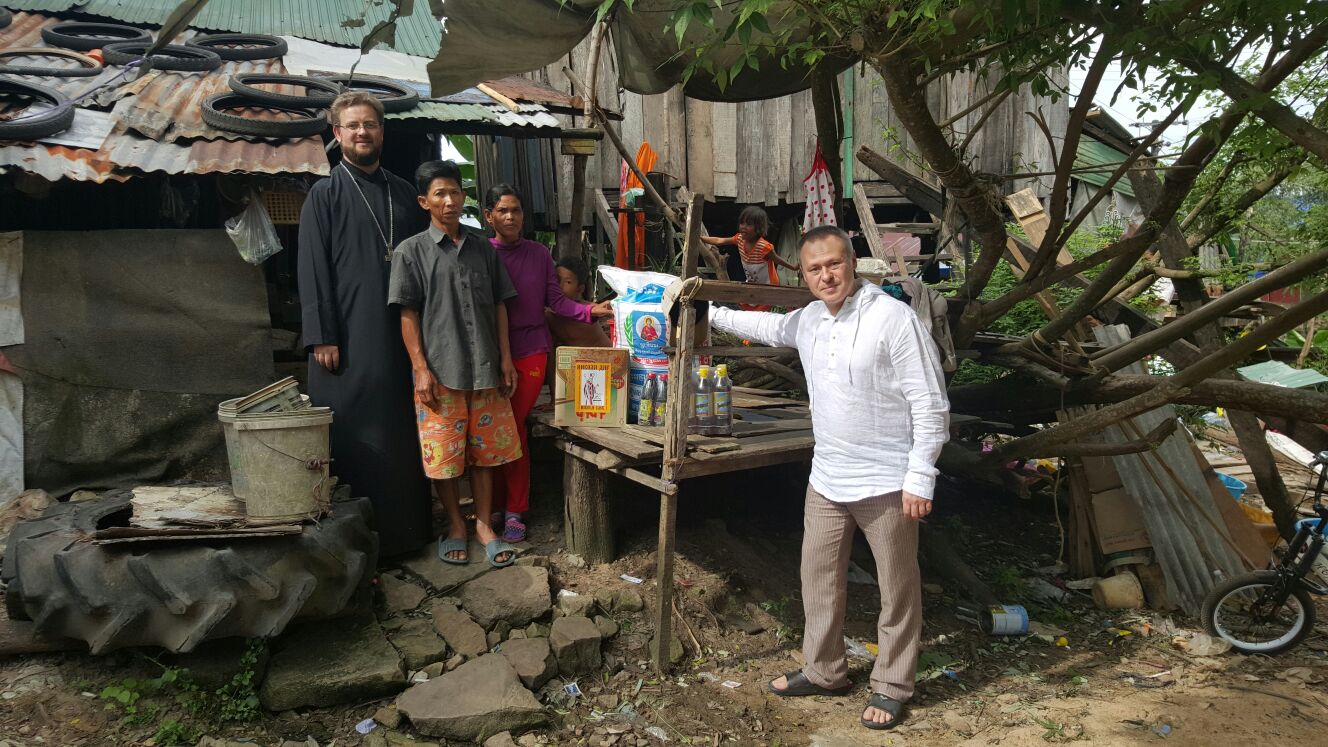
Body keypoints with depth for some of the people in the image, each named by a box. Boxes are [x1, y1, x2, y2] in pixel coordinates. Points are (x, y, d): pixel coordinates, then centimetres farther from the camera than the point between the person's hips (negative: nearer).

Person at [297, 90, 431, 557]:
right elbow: (312, 270, -4)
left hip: (399, 336, 4)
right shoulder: (325, 195, 2)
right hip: (348, 339, -4)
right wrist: (322, 337, -11)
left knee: (401, 434, 8)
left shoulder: (403, 194, 13)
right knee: (352, 437, -1)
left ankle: (405, 527, 18)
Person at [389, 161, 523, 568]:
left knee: (484, 451, 9)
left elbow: (499, 306, 11)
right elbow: (408, 315, -4)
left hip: (485, 368, 3)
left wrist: (506, 359, 5)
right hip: (440, 371, -3)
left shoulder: (484, 249, 9)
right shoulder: (411, 252, -2)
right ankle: (455, 525, 22)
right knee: (443, 455, 4)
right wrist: (421, 369, -10)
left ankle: (484, 524, 21)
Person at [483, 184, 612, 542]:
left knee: (513, 427, -2)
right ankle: (497, 505, 17)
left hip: (531, 351, 0)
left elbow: (555, 300, 3)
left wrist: (591, 310, -11)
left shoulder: (539, 254, 5)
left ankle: (515, 512, 7)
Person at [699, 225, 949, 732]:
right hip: (827, 479, 7)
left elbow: (930, 405, -17)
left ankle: (891, 687, 25)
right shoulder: (809, 319, 6)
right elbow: (767, 326, 30)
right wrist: (711, 313, 31)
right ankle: (823, 671, 35)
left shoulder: (894, 318, -17)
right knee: (819, 576, 17)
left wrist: (920, 477, -18)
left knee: (897, 588, 8)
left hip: (887, 483, -7)